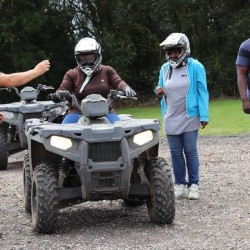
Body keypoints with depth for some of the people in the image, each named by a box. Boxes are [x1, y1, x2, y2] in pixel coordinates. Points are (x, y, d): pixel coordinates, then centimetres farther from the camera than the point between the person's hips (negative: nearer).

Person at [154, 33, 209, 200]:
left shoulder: (195, 67, -5)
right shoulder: (165, 68, 9)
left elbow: (202, 92, -6)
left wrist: (204, 116, -12)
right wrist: (159, 92, -4)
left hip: (189, 117, -4)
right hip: (171, 118, 4)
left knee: (190, 151, -1)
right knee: (176, 152, 6)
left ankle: (193, 184, 7)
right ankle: (180, 184, 13)